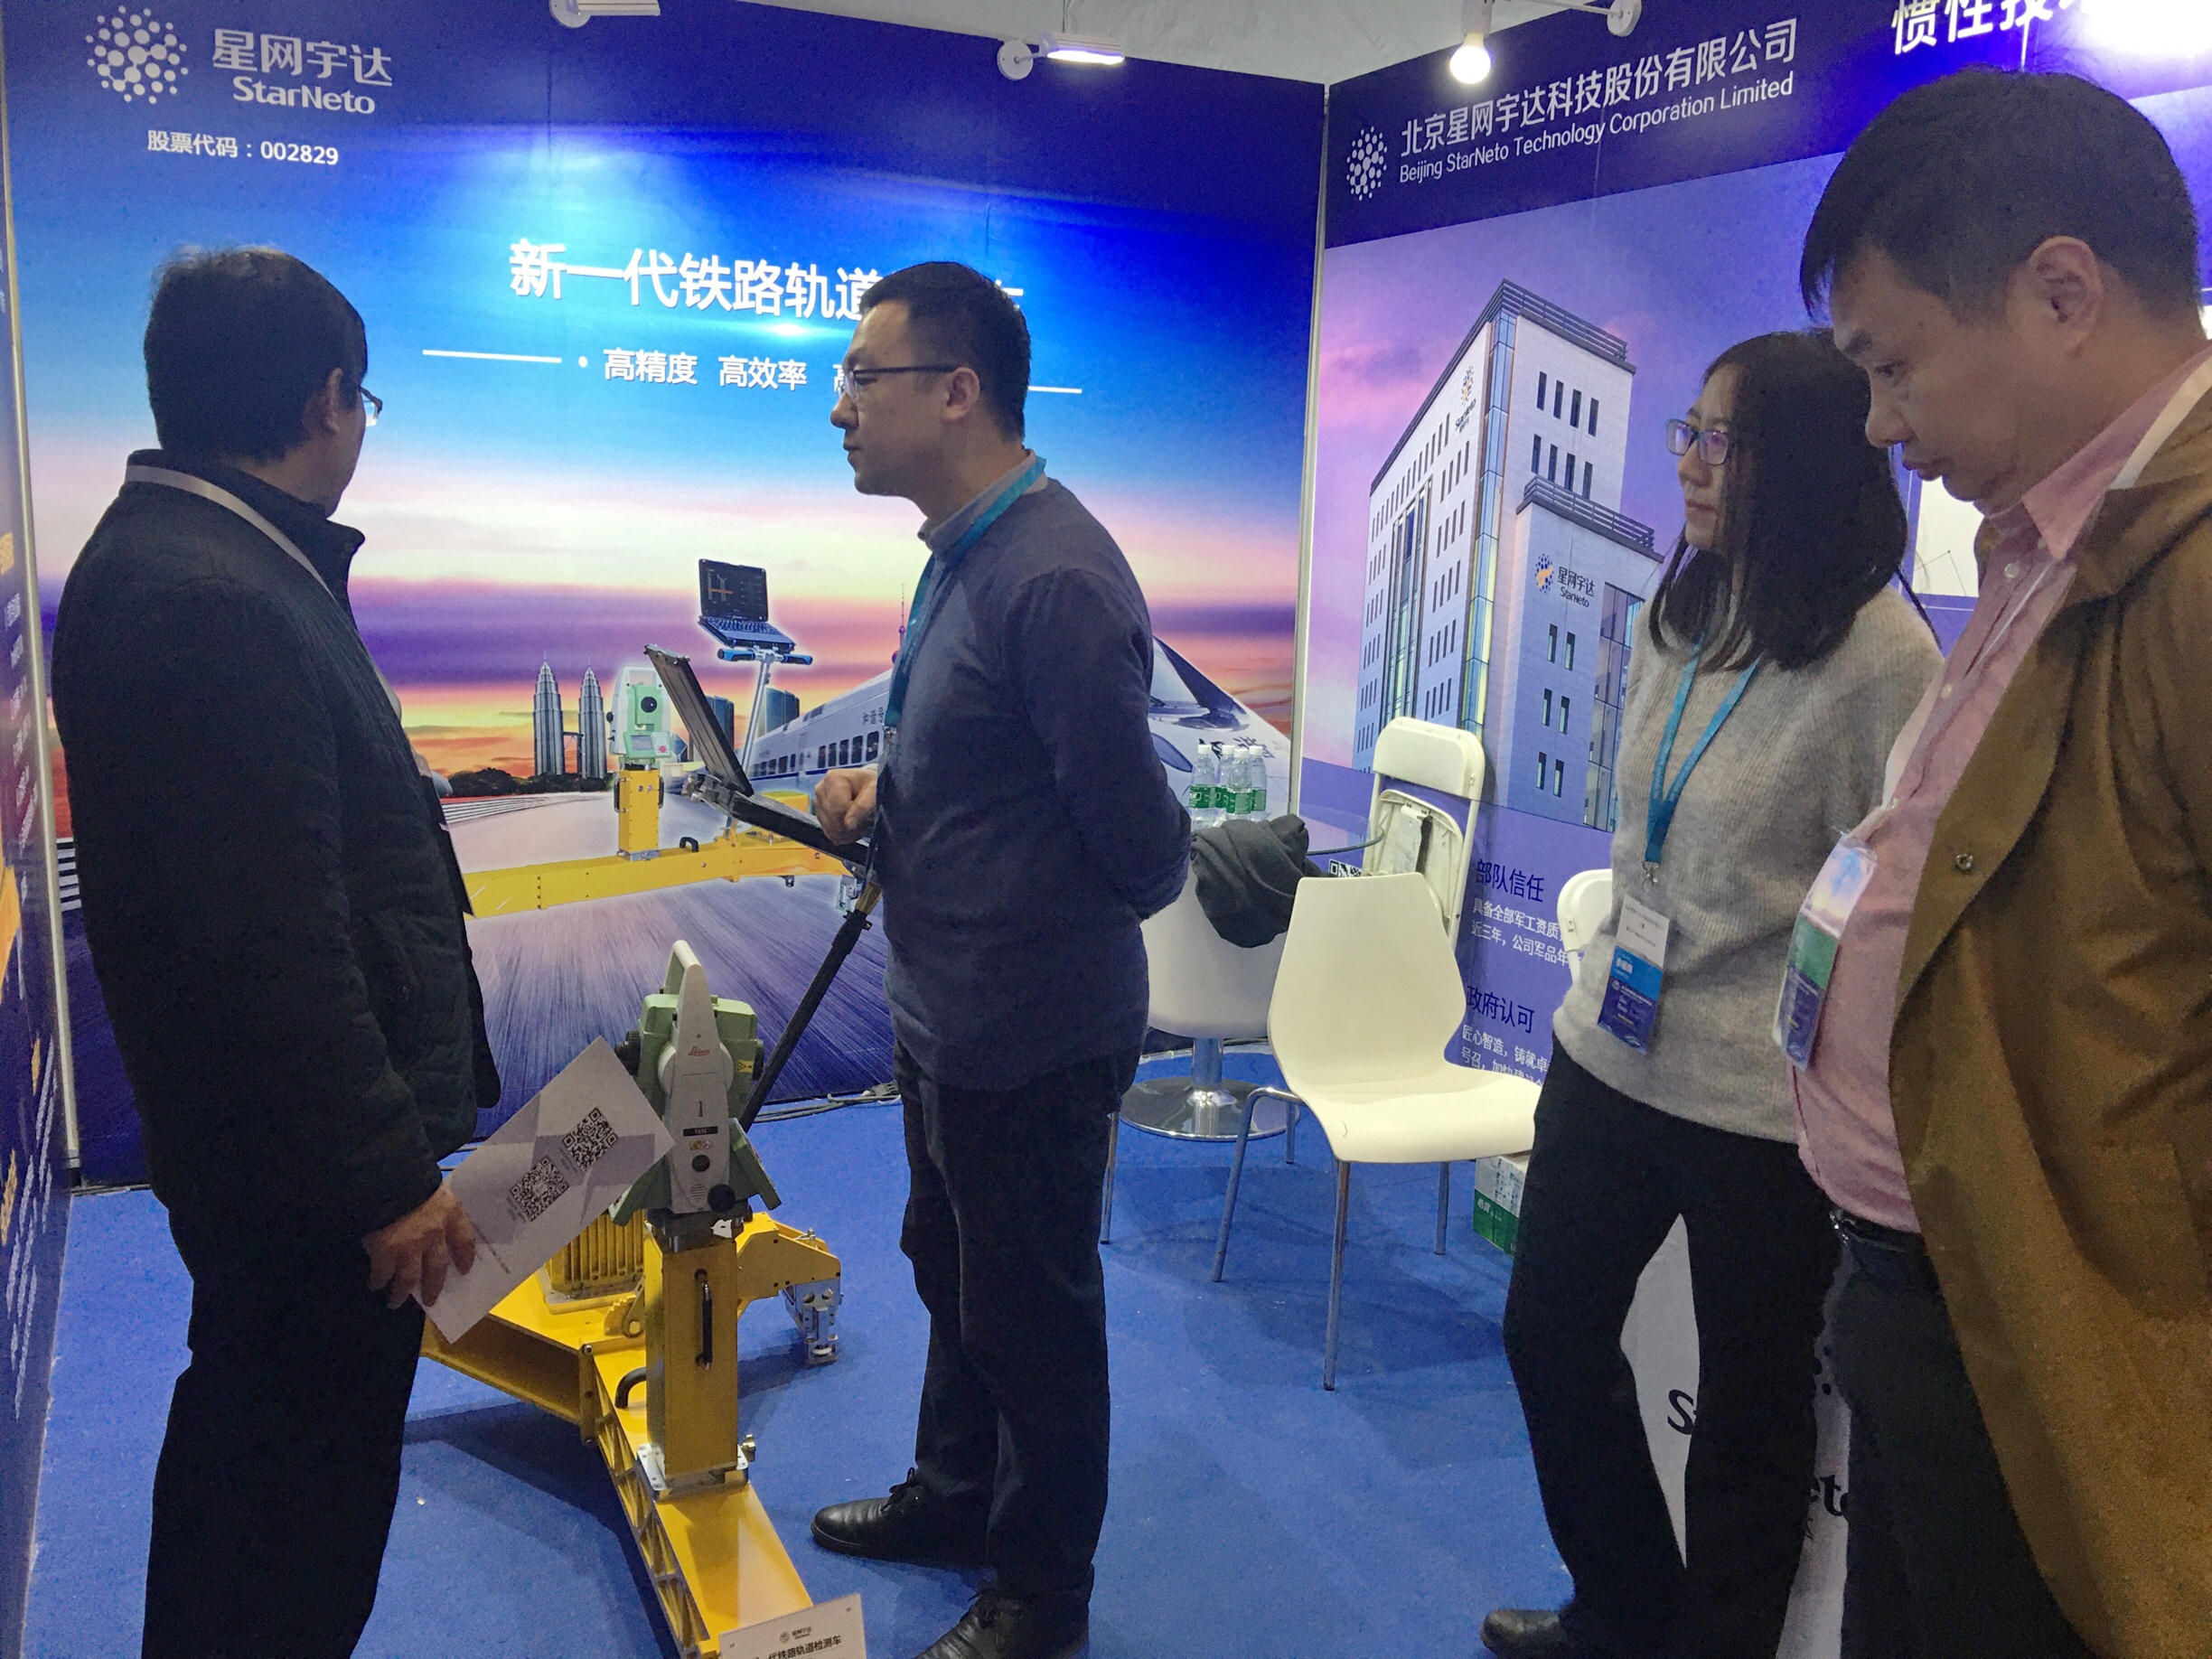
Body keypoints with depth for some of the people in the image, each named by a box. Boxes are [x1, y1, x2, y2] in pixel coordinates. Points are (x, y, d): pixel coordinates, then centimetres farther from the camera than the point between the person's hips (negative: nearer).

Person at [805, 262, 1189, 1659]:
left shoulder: (1054, 580, -27)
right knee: (951, 1269, 26)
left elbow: (1144, 852, -25)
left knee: (1030, 1315, 10)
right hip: (948, 1018, 10)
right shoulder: (964, 551, 6)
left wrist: (1027, 949, -5)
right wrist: (881, 790, -1)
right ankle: (957, 1494, 50)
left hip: (1031, 1041, -10)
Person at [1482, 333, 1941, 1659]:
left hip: (1762, 1103, -7)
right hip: (1610, 1055, 8)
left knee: (1747, 1413, 11)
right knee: (1552, 1335, 20)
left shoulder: (1882, 655, -16)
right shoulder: (1674, 624, 5)